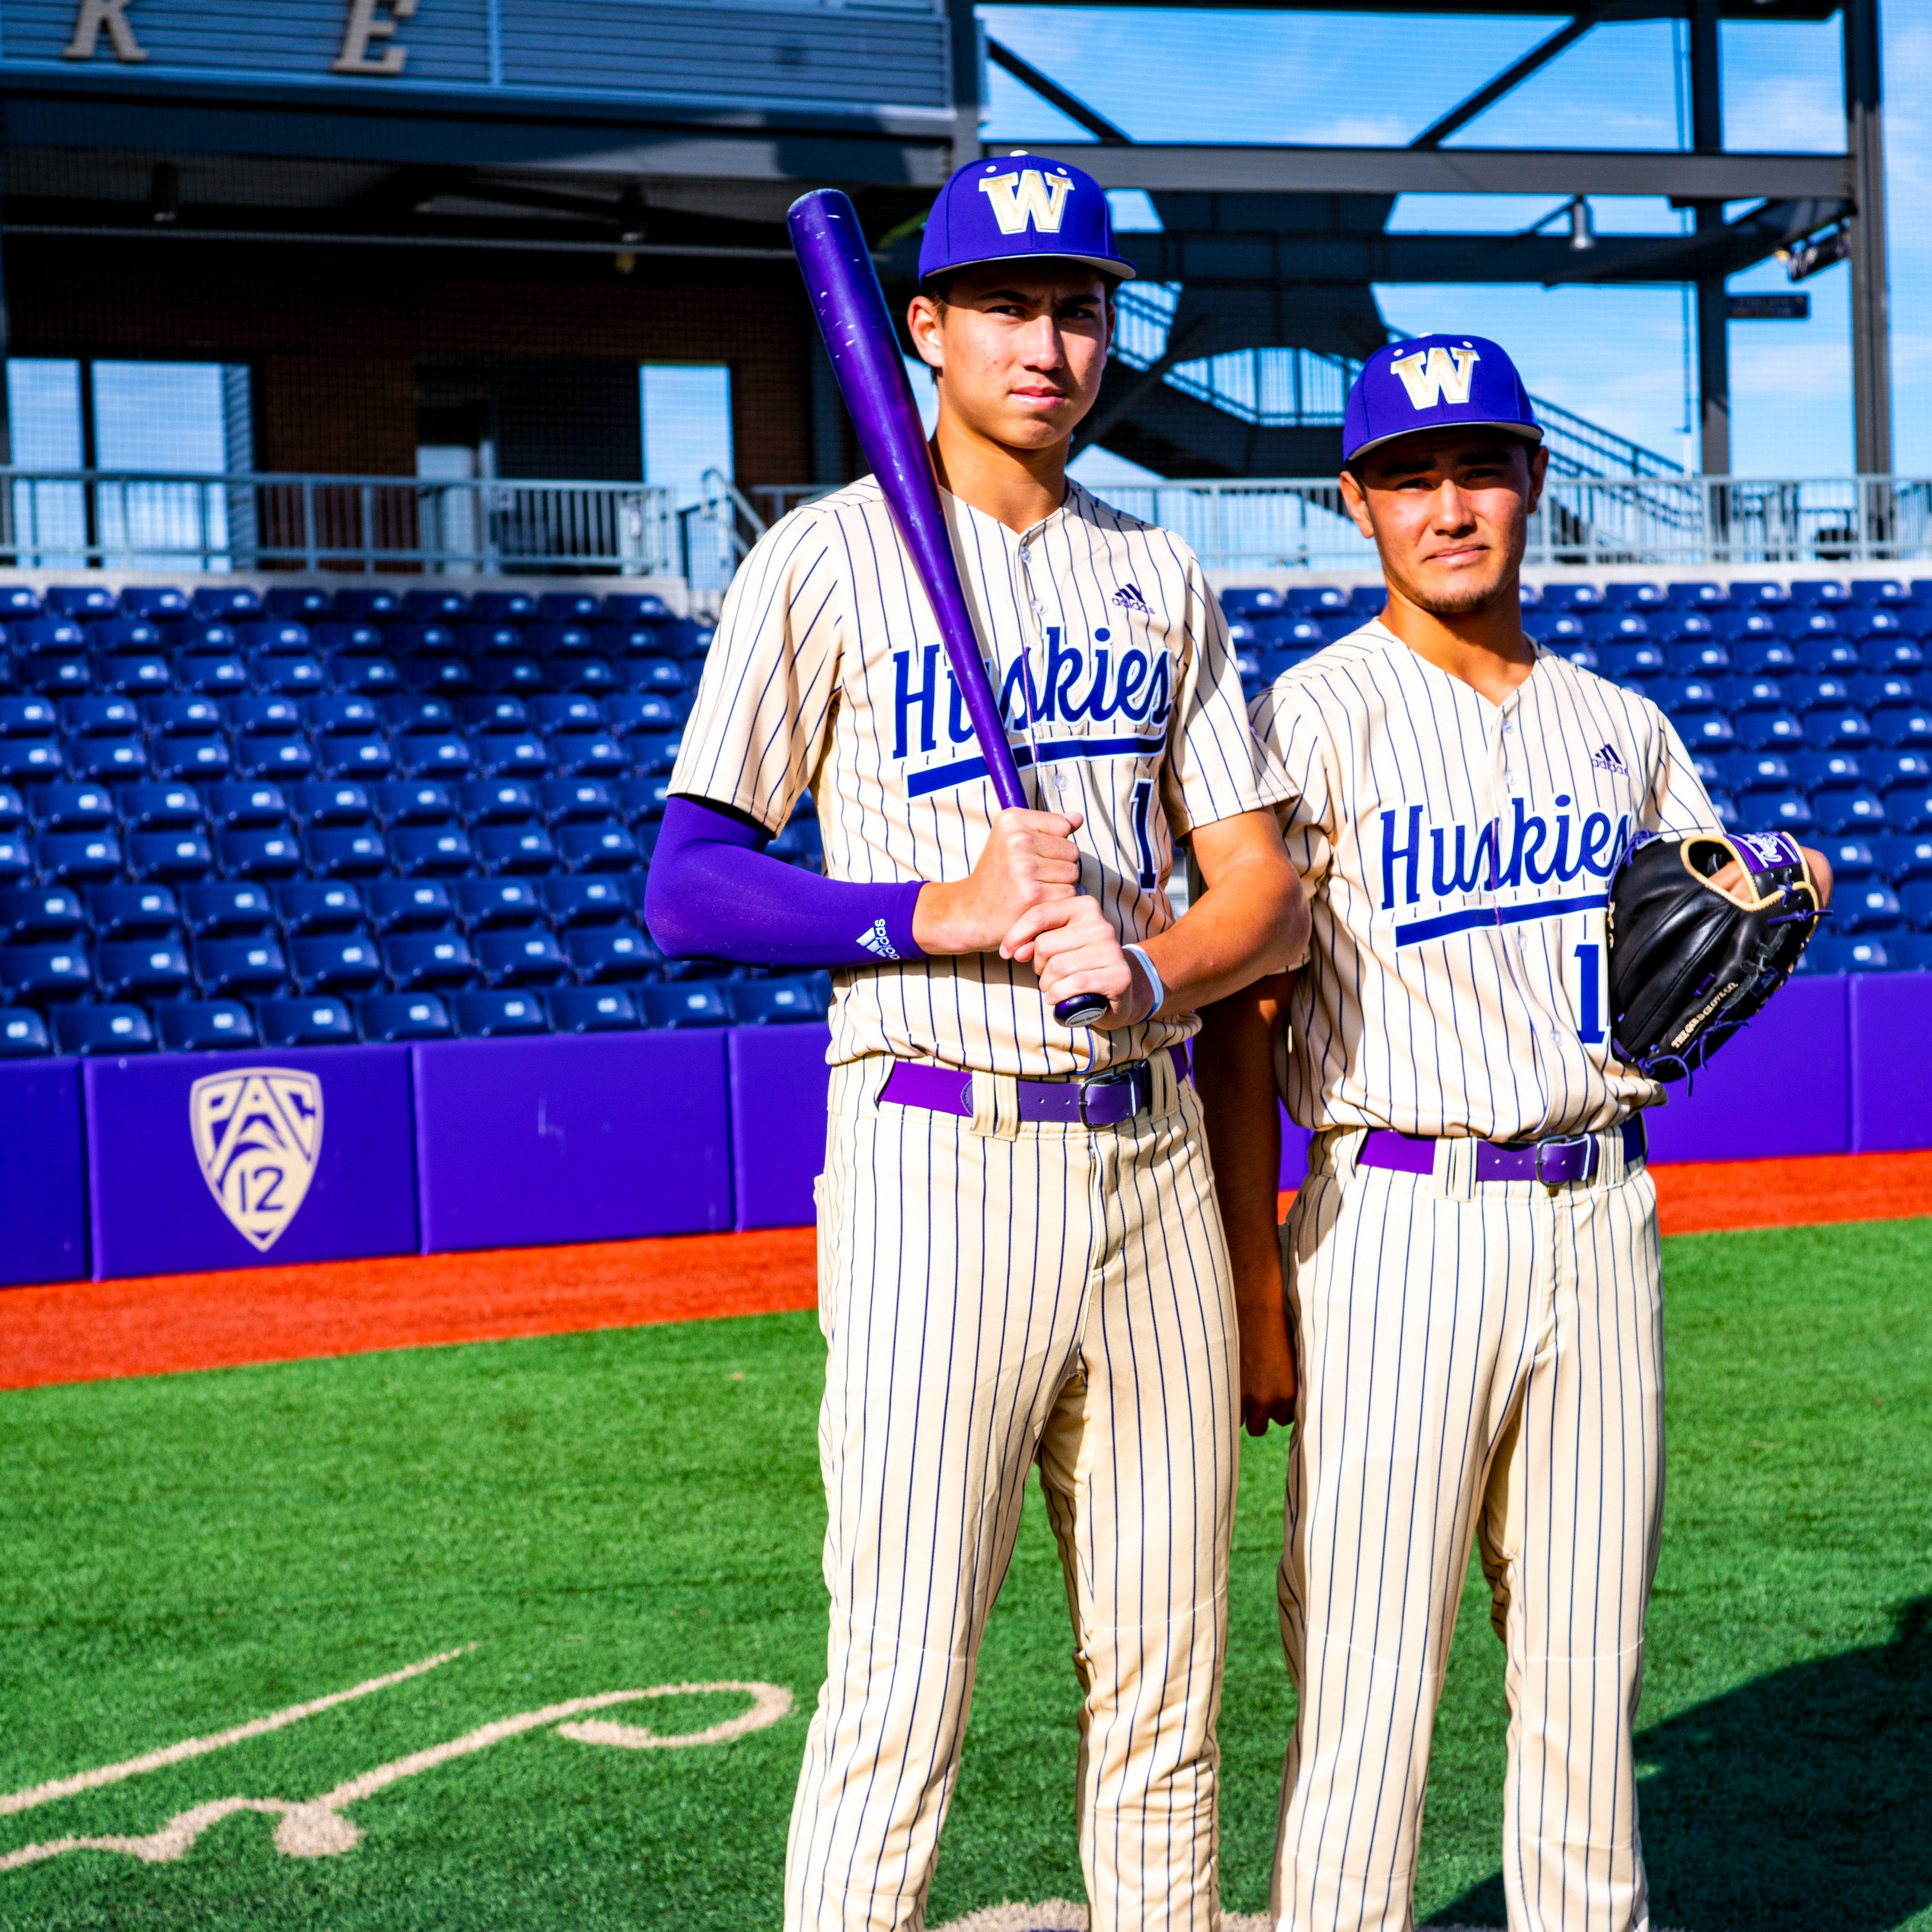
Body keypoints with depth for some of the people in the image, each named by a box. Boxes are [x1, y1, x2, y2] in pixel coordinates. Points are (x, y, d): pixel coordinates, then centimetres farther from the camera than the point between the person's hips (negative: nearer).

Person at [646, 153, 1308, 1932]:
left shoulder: (1163, 578, 15)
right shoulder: (826, 561, 0)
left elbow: (1271, 902, 11)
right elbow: (688, 886, -4)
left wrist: (1148, 970, -11)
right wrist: (938, 912, -17)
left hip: (1152, 1159, 5)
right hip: (938, 1165, -5)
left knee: (1165, 1686, 10)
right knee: (901, 1696, -7)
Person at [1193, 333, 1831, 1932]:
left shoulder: (1624, 726, 13)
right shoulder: (1319, 716, -3)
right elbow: (1241, 1019, -6)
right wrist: (1255, 1293, -13)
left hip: (1602, 1221, 5)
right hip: (1399, 1228, -5)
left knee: (1590, 1662, 11)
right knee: (1369, 1673, -5)